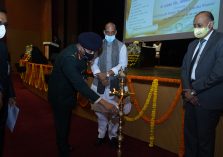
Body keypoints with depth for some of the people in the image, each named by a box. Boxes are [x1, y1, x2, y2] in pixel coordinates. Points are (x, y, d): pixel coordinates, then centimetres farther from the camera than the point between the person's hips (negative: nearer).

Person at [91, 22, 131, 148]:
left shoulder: (121, 46, 2)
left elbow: (123, 64, -8)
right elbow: (94, 63, 1)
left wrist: (108, 73, -21)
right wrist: (100, 76, -18)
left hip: (115, 83, -1)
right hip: (100, 83, 1)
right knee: (100, 110, 8)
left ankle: (113, 135, 25)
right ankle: (101, 134, 27)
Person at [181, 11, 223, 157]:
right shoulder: (193, 44, 16)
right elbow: (185, 68, 12)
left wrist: (194, 90, -13)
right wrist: (187, 89, -5)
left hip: (208, 99, -6)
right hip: (191, 96, 6)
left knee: (205, 138, 5)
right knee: (189, 134, 13)